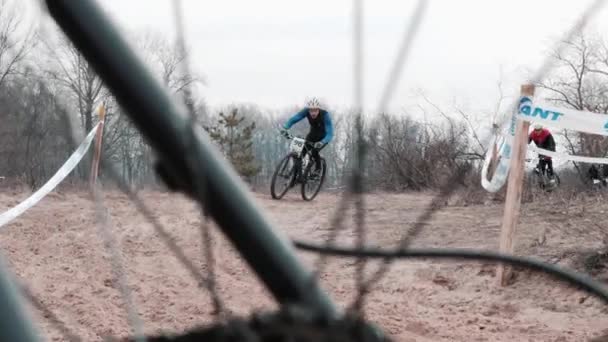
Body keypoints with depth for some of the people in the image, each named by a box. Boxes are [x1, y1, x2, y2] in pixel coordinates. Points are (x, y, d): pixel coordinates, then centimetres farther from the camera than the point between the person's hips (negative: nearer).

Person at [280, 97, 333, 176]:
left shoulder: (325, 115, -36)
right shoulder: (306, 111, -27)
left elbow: (330, 134, -41)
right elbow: (294, 118, -29)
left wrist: (322, 142, -60)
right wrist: (285, 127, -48)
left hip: (324, 136, -4)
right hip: (313, 133, 4)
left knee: (314, 151, -26)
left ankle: (318, 169, 0)